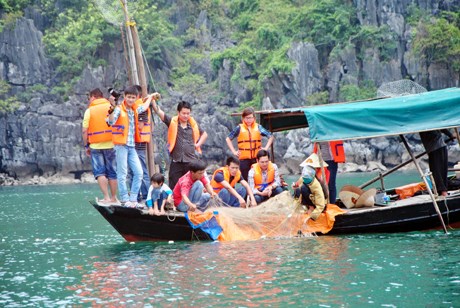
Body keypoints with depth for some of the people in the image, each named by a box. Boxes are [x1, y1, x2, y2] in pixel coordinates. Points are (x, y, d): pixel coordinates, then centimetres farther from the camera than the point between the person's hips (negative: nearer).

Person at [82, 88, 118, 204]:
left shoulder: (89, 110, -1)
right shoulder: (111, 107, 3)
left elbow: (84, 130, -4)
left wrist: (86, 146, 5)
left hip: (95, 145, -1)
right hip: (111, 144, 1)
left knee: (100, 172, 4)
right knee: (112, 172, 10)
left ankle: (106, 197, -6)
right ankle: (113, 198, 16)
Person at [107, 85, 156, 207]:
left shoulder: (134, 110, 15)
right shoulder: (119, 109, -7)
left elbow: (144, 107, 37)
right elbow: (111, 122, -23)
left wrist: (150, 97, 50)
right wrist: (112, 109, -37)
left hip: (131, 146, 7)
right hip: (121, 145, -7)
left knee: (138, 172, 2)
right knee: (122, 173, -4)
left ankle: (133, 199, 8)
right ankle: (124, 199, 0)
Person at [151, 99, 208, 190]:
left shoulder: (193, 125, 8)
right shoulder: (172, 122, 2)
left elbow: (204, 134, 24)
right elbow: (158, 111, -6)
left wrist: (198, 144, 9)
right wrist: (153, 100, -16)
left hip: (191, 161, 1)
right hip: (176, 161, -1)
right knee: (174, 187, 2)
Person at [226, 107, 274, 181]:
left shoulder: (258, 127, 5)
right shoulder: (239, 128, 2)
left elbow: (271, 136, 12)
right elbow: (228, 139, 8)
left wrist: (266, 148, 1)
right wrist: (234, 151, 1)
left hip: (257, 158, 1)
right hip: (244, 159, -1)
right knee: (246, 180, 2)